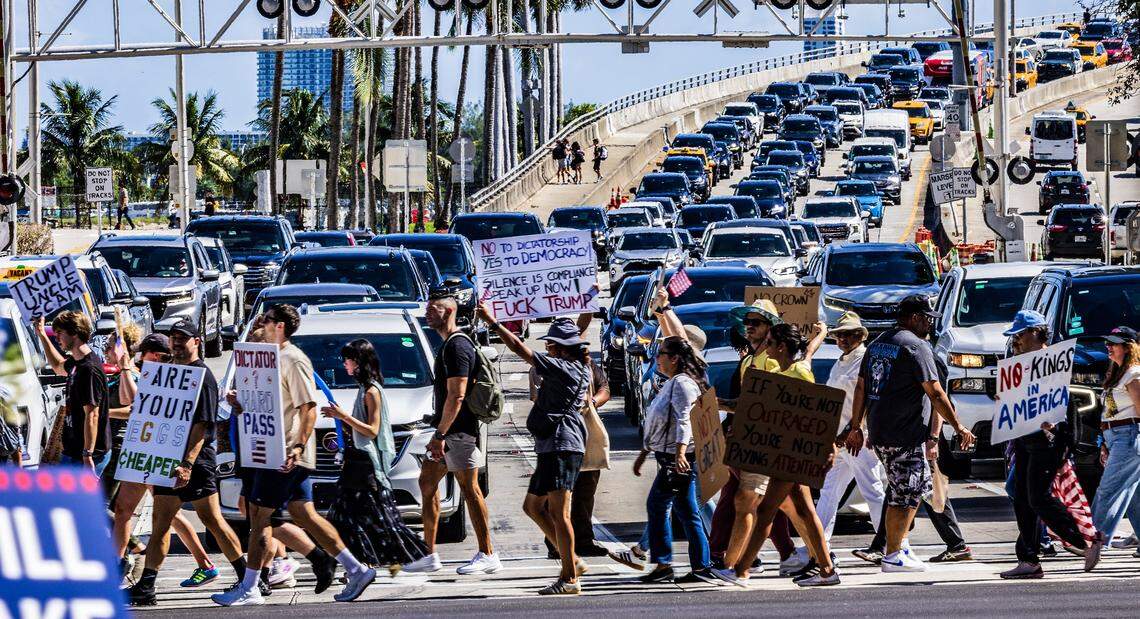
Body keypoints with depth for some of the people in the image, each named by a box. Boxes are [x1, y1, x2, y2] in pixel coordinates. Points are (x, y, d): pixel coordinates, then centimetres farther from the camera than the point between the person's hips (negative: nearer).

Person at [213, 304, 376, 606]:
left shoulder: (293, 360, -13)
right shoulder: (277, 358, 17)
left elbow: (309, 408, -20)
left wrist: (299, 447, -29)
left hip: (285, 454, -10)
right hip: (282, 453, 10)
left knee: (259, 514, -6)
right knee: (303, 514, 9)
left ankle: (249, 589, -3)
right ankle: (356, 570, 8)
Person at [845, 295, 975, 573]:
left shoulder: (878, 343, 15)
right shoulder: (916, 346, -10)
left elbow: (861, 387, 18)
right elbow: (935, 394, -13)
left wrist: (856, 427, 22)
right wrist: (959, 427, -7)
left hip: (877, 432, 9)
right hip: (905, 435, -9)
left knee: (919, 487, 20)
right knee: (906, 495, -2)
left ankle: (899, 546, 19)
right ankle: (893, 556, -1)